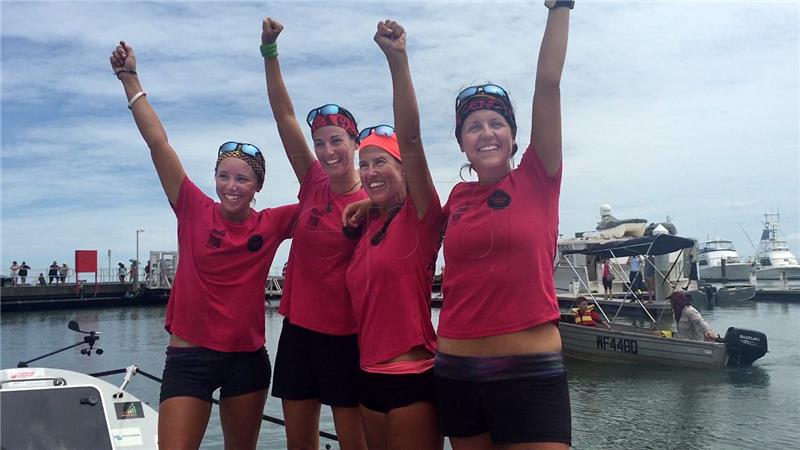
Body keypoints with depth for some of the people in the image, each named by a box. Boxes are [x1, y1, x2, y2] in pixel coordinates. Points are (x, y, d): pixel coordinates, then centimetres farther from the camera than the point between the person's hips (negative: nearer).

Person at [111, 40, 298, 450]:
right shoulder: (195, 211, -4)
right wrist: (129, 77, -6)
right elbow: (158, 142, -6)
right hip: (190, 356, -2)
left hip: (248, 358, 2)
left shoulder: (271, 225, 0)